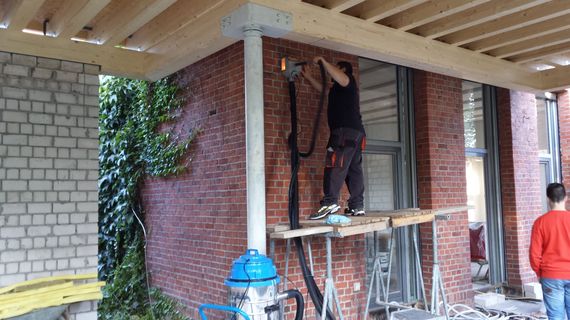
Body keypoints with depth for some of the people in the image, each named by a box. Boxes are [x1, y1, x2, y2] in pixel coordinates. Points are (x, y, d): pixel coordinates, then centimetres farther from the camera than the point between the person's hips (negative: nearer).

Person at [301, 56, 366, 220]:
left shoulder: (349, 81, 4)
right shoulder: (339, 88, 31)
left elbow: (341, 78, -20)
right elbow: (323, 89, 42)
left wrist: (323, 61, -13)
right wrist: (308, 77, 37)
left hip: (346, 131, -10)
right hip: (356, 132, 10)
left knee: (335, 165, -18)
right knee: (354, 169, 4)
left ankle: (330, 202, -27)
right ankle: (357, 206, 2)